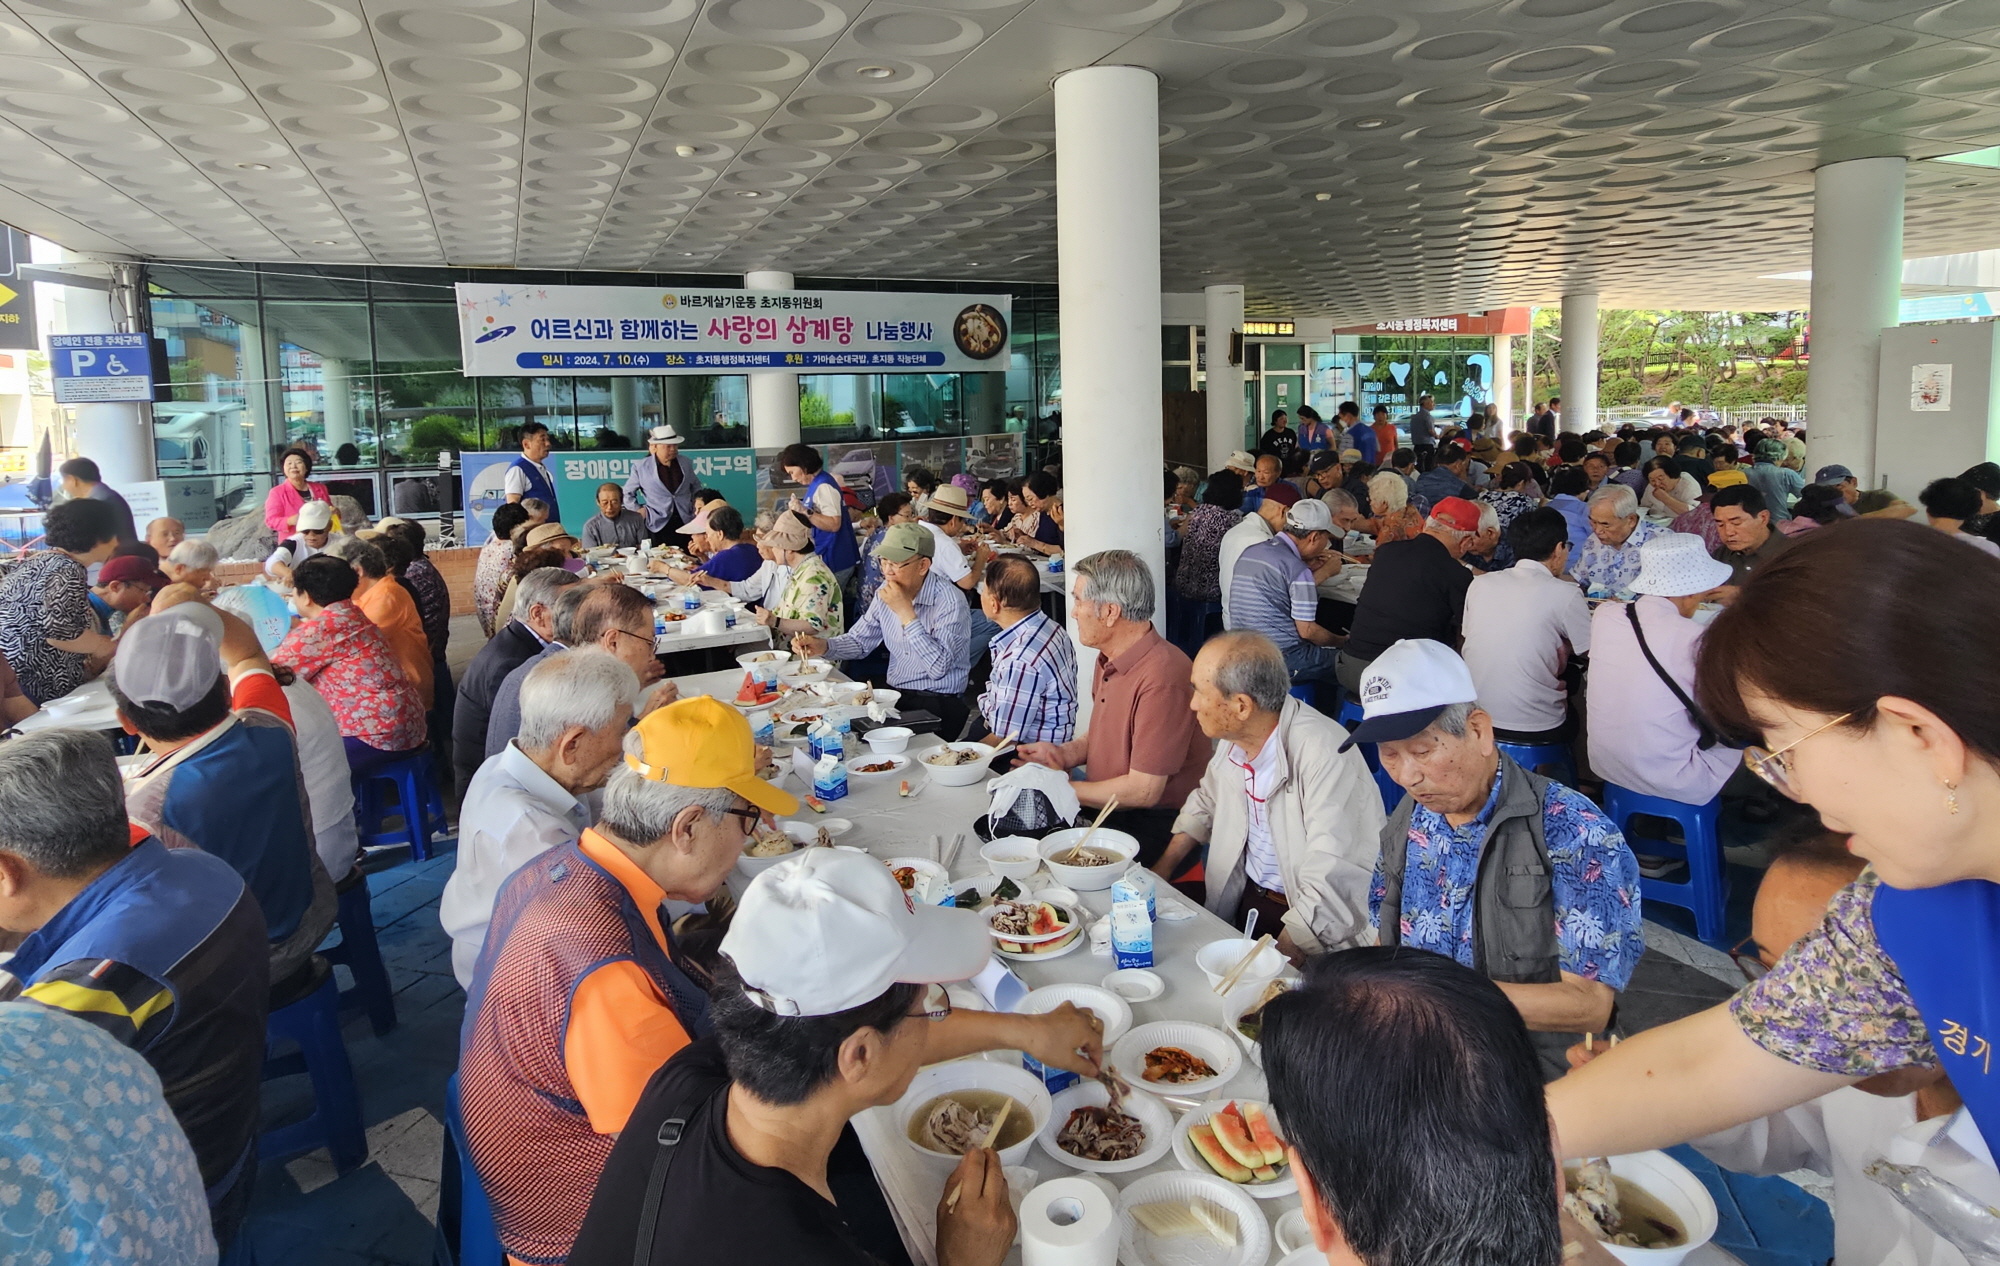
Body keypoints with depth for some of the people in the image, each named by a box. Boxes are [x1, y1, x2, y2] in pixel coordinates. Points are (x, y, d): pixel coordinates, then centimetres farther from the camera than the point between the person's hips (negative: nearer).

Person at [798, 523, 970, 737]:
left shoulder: (950, 602, -17)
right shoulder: (886, 592, 4)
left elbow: (939, 668, -25)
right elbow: (859, 640, 15)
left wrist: (906, 613, -25)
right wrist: (822, 646, -5)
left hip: (938, 705, -6)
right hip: (894, 695, 6)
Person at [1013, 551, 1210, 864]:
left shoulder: (1161, 678, -25)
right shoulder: (1109, 659, 8)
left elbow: (1143, 791, -22)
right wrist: (1064, 753, 2)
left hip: (1156, 828, -9)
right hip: (1107, 812, 9)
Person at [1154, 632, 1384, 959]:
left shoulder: (1323, 755, -25)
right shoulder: (1233, 738, 1)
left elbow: (1331, 885, -28)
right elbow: (1206, 801, 22)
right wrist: (1161, 870, 13)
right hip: (1243, 902, 8)